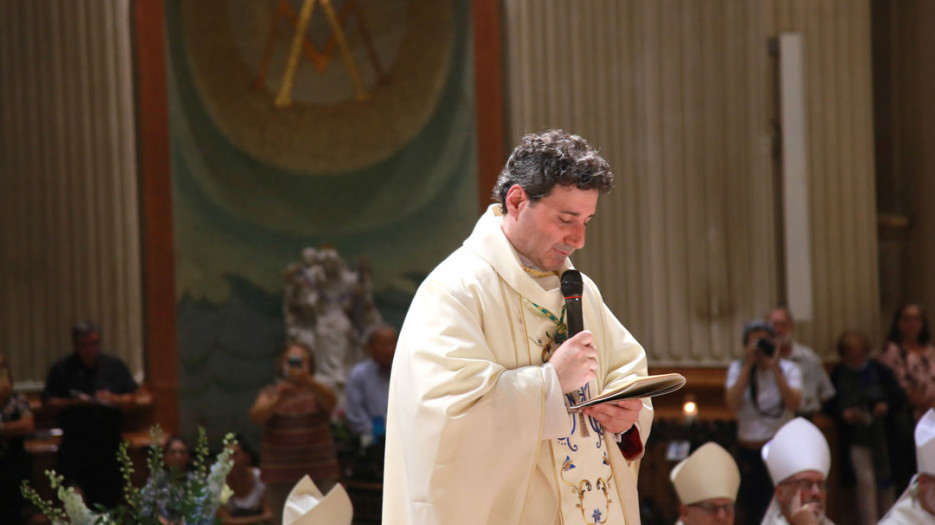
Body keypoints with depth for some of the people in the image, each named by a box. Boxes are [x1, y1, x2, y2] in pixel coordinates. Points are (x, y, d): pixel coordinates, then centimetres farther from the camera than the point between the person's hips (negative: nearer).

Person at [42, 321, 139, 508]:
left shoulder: (115, 366, 12)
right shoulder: (61, 370, 6)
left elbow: (131, 401, 10)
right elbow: (49, 401, 0)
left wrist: (113, 399, -9)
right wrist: (75, 402, -15)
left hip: (109, 443, 2)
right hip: (75, 442, -2)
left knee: (107, 500, -1)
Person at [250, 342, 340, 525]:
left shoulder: (316, 392, 7)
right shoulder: (271, 393, 9)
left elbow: (331, 401, -16)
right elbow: (256, 416, -9)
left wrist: (308, 381, -35)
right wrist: (278, 400, -27)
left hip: (318, 470, 0)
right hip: (280, 472, 1)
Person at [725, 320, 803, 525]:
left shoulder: (788, 368, 3)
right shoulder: (738, 368, 5)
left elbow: (793, 403, -14)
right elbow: (733, 403, -13)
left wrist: (774, 368, -16)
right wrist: (749, 365, -12)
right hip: (749, 452, 1)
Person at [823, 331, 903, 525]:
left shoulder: (879, 371, 0)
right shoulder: (838, 375, -1)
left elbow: (899, 396, 2)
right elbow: (829, 405, 1)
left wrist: (886, 405, -18)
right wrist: (844, 414, -18)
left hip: (882, 435, 1)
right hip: (856, 438, -1)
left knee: (886, 482, 10)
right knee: (865, 481, -10)